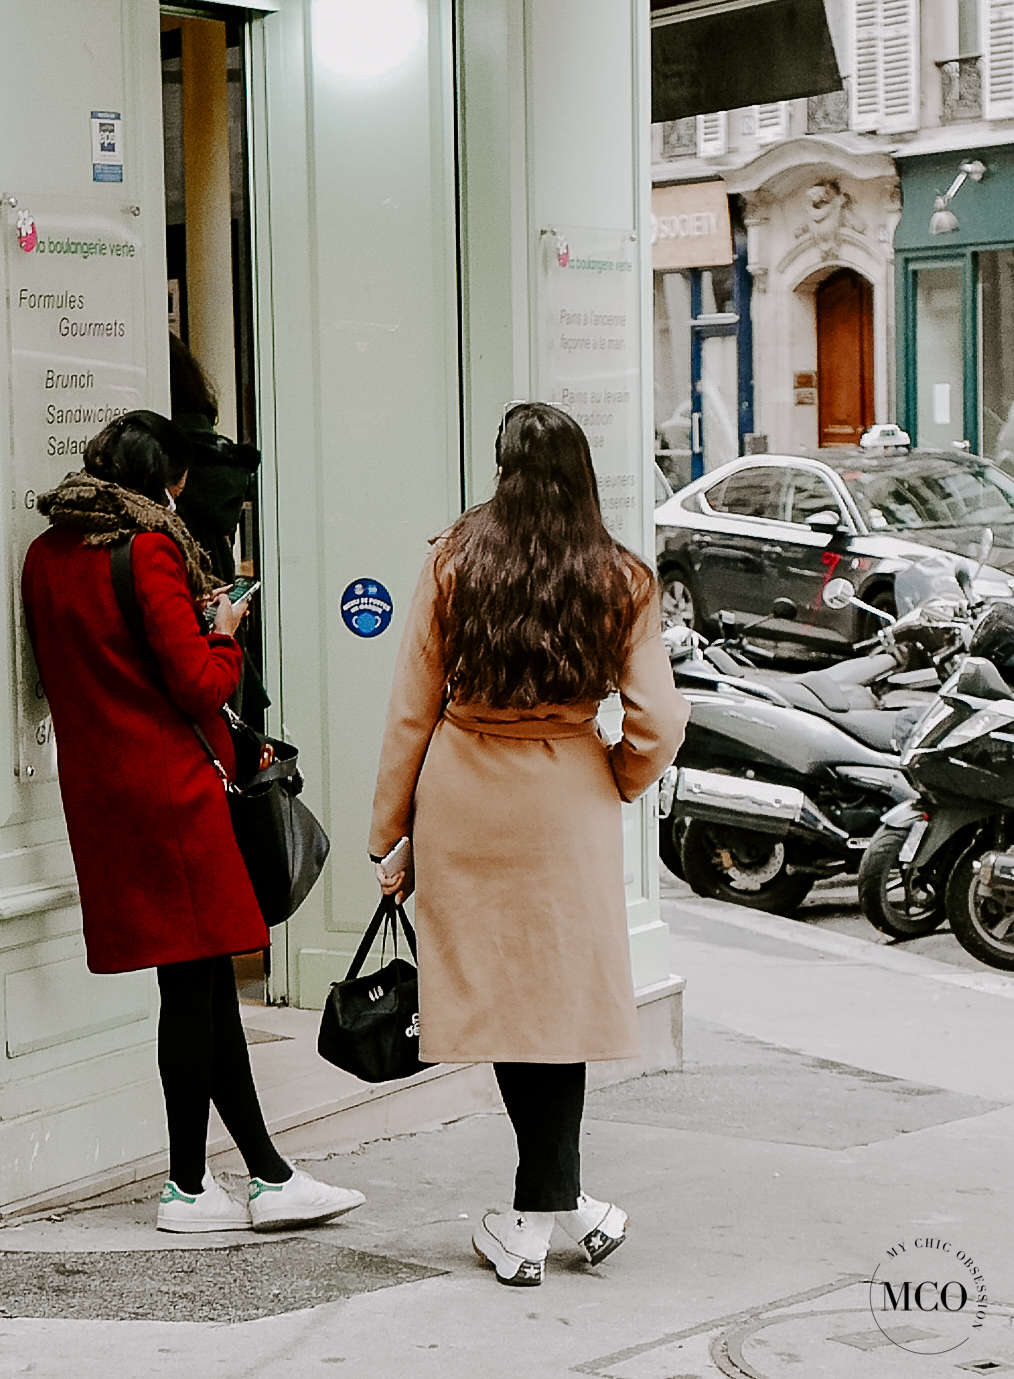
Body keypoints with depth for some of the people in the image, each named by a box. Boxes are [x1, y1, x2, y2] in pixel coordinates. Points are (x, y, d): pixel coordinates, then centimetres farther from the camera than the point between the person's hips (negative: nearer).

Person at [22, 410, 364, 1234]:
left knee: (203, 979, 11)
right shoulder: (149, 550, -13)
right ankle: (188, 1188, 4)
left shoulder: (45, 557, 10)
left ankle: (266, 1173, 14)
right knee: (195, 978, -1)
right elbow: (198, 685, -16)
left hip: (97, 787, 8)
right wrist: (223, 635, 4)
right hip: (170, 788, -8)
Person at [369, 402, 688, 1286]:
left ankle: (555, 1203, 14)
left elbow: (411, 712, 0)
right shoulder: (621, 581, -2)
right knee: (560, 997, 10)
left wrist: (391, 832, 8)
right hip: (567, 808, 0)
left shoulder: (453, 563, -3)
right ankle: (540, 1212, 14)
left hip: (462, 803, 0)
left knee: (496, 993, 8)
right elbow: (659, 725, -6)